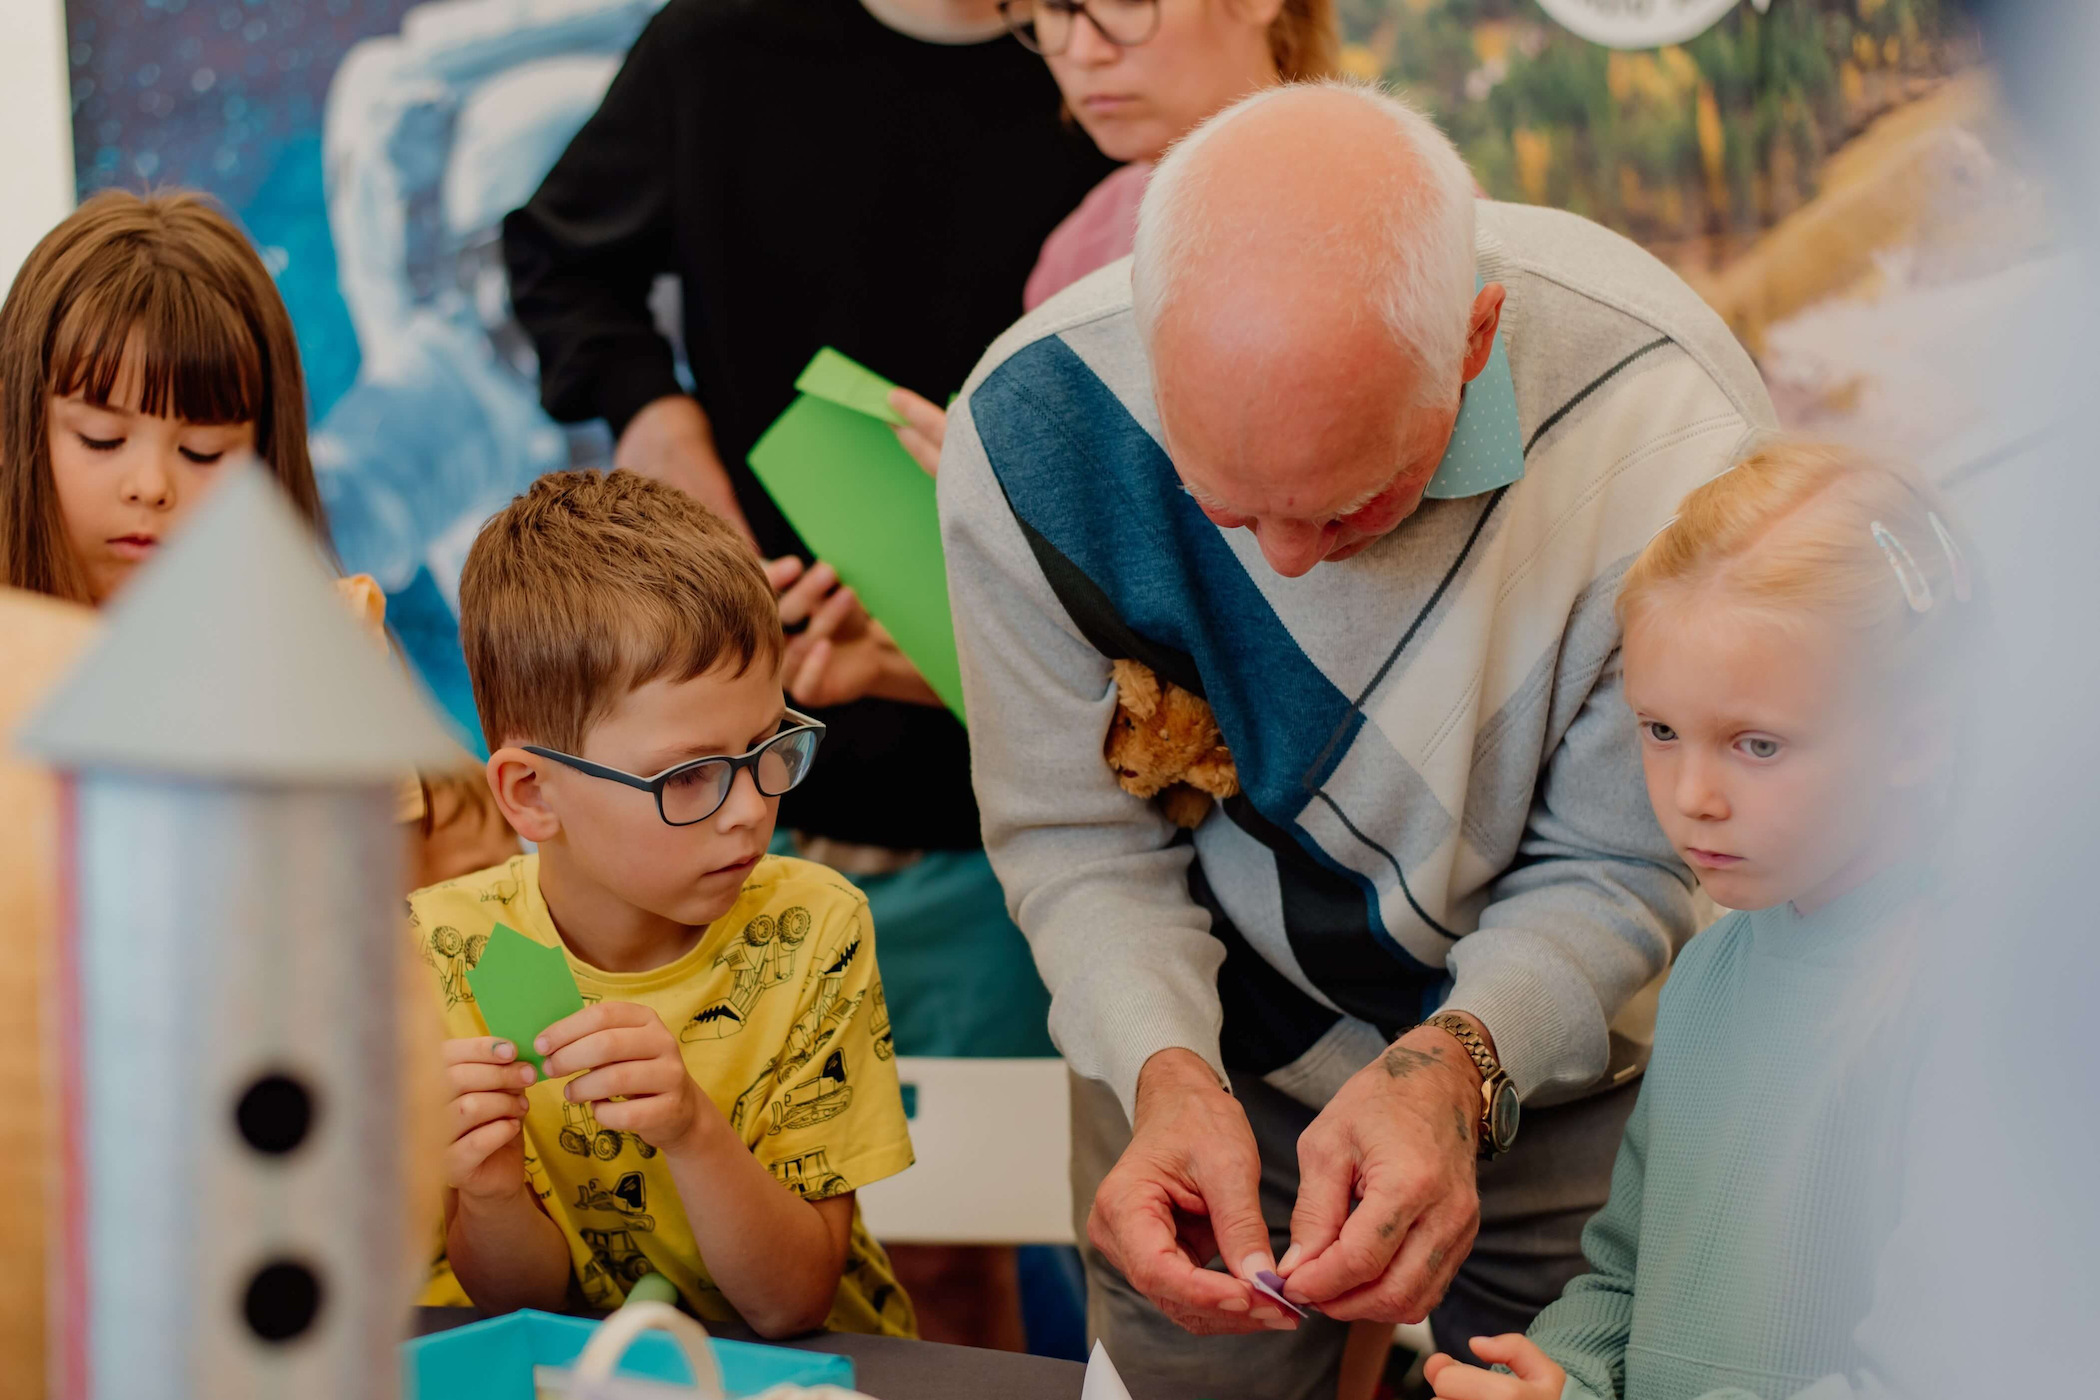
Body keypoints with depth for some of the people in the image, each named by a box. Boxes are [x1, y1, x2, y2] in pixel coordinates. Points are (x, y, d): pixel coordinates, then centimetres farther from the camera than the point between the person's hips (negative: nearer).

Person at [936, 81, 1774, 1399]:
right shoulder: (1032, 421, -26)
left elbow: (1626, 870, -19)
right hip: (1210, 1054, 1)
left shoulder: (1673, 429, -32)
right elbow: (1076, 834, -14)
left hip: (1552, 1059, -1)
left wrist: (1454, 1068, -36)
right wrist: (1166, 1072, -32)